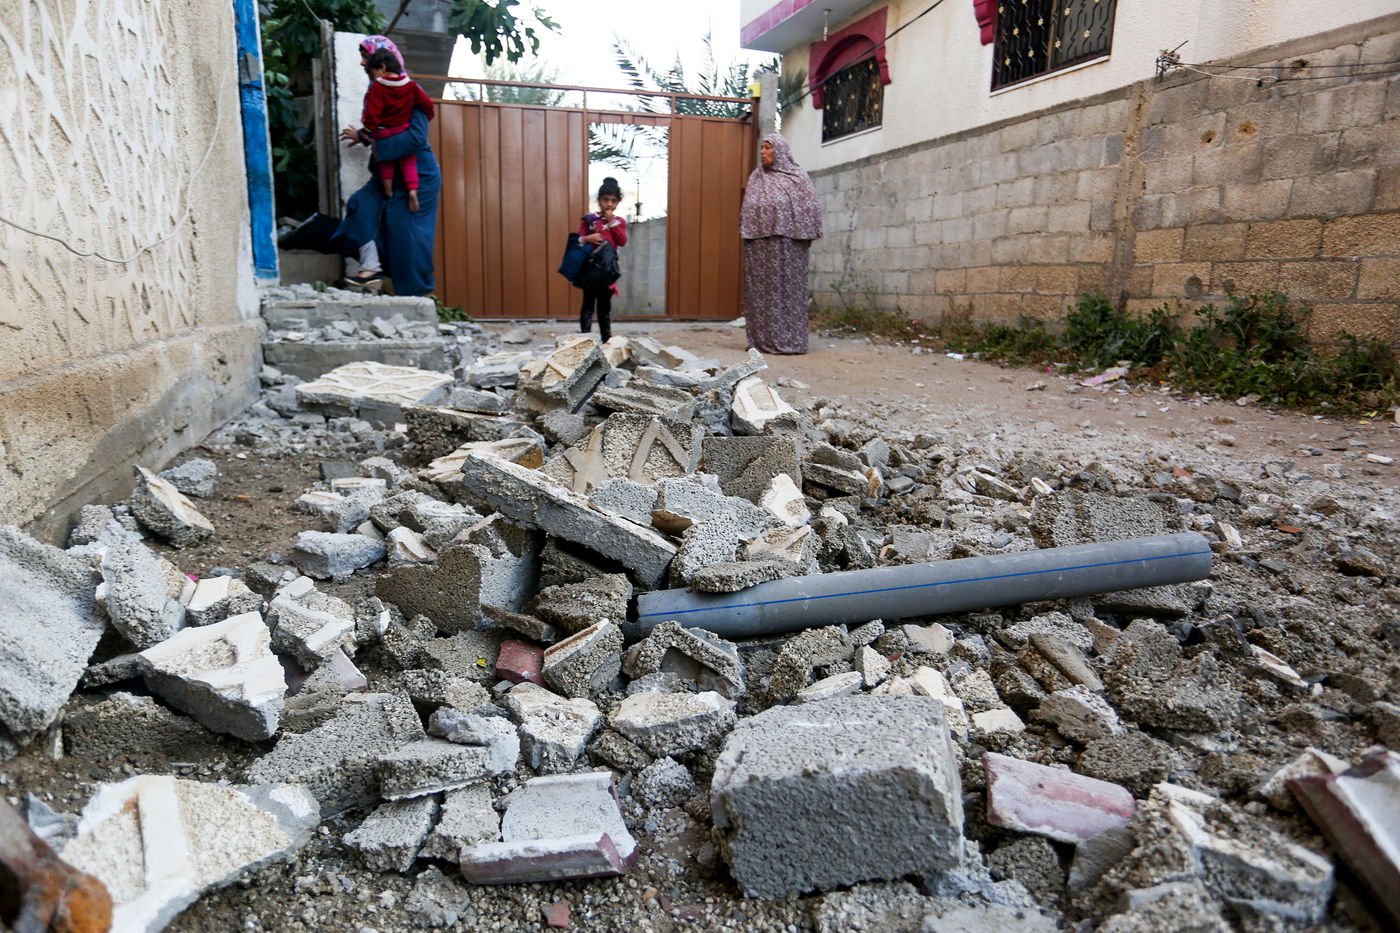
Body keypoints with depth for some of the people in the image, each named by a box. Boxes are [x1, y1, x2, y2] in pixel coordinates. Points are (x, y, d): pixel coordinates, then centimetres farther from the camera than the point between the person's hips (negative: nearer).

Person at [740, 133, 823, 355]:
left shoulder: (797, 176, 4)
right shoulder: (756, 177, 16)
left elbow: (811, 206, 1)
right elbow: (747, 209, 17)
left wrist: (804, 235, -5)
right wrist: (746, 232, 5)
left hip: (788, 243, -4)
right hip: (759, 243, 4)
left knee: (788, 287, -3)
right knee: (759, 289, 1)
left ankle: (789, 340, 1)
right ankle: (762, 339, 6)